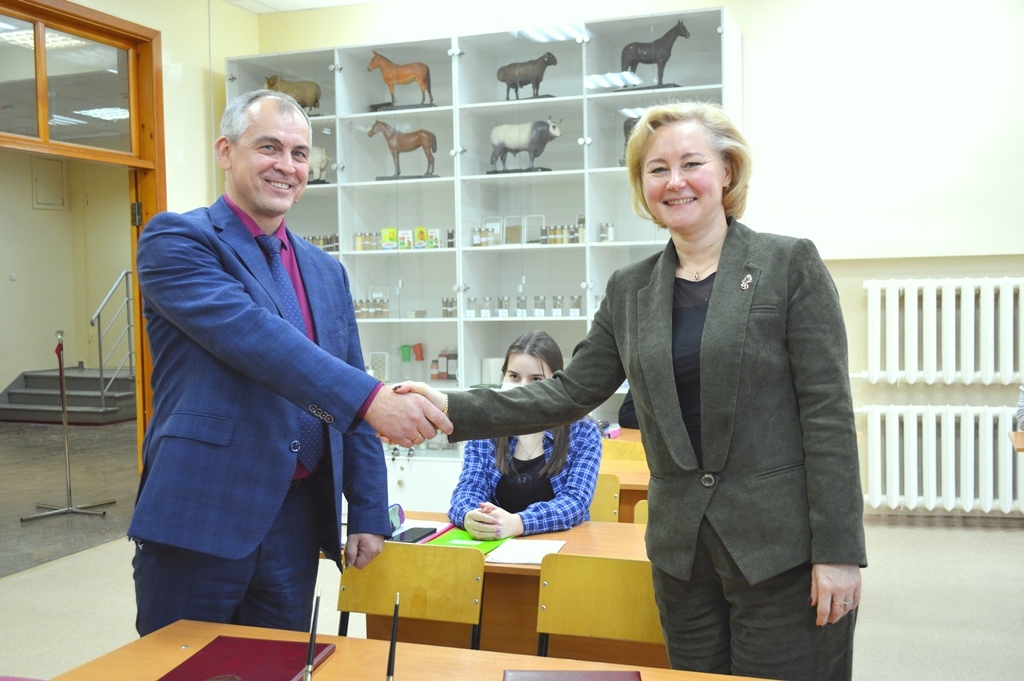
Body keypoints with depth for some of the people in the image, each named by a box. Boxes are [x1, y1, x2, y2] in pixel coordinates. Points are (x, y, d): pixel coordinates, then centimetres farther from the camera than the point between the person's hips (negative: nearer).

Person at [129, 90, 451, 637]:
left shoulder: (326, 271, 13)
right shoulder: (175, 240, -5)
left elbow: (350, 406, 15)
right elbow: (250, 332, -23)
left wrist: (369, 512, 11)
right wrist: (371, 398, -30)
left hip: (297, 523, 6)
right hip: (200, 516, -5)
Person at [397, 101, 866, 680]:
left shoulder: (791, 264, -5)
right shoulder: (629, 290, 8)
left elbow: (828, 412, -8)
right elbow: (570, 393, 8)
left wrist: (838, 550, -12)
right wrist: (453, 409, -3)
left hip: (782, 549, -4)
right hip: (682, 555, 4)